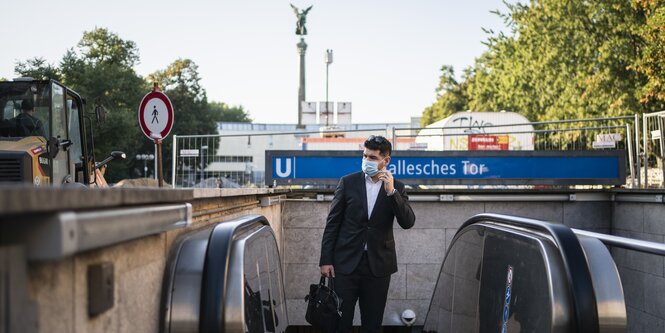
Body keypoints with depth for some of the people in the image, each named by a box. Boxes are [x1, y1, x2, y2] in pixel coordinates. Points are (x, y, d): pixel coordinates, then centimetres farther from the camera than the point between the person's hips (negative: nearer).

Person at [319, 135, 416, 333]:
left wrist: (391, 192, -20)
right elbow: (332, 223, 2)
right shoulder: (348, 182, 1)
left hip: (378, 265, 1)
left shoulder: (396, 188, 3)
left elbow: (408, 222, -9)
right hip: (346, 262, -1)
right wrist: (326, 260, -4)